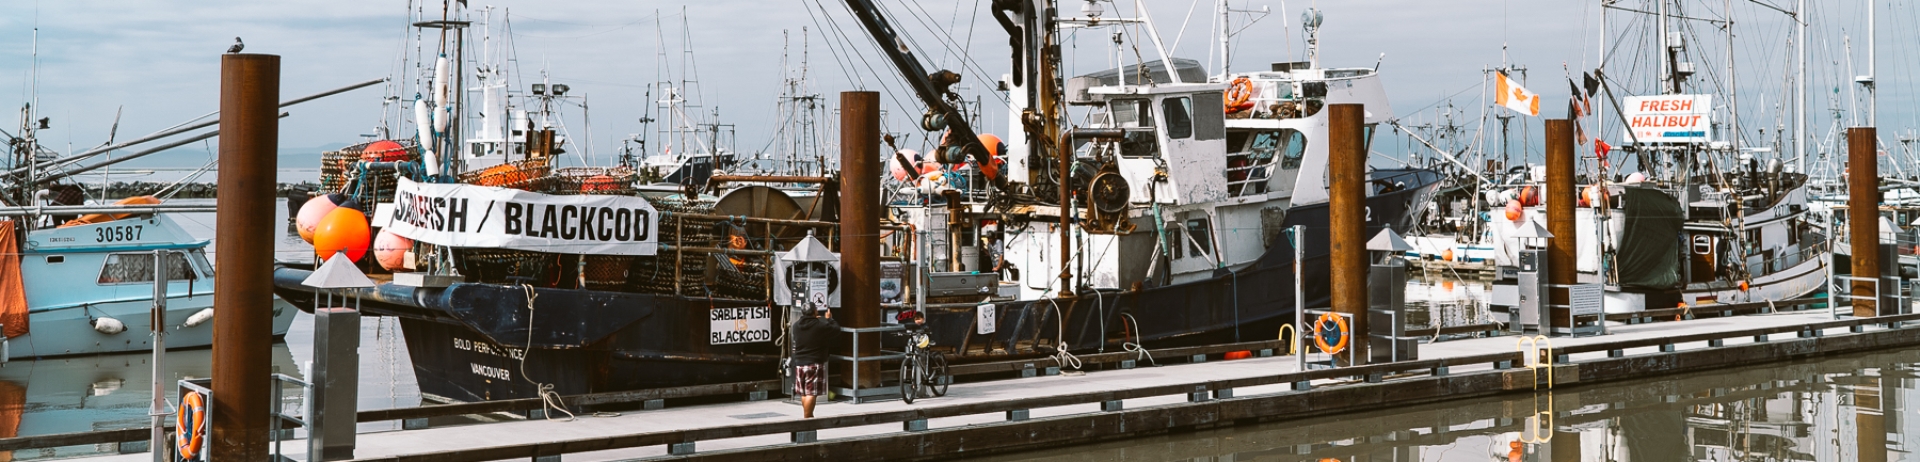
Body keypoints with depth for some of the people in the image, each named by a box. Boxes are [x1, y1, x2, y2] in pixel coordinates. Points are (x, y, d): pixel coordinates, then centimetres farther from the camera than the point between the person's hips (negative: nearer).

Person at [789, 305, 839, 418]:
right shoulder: (821, 325, -16)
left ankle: (809, 417, 27)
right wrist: (829, 319, 13)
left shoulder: (796, 325, 0)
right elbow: (836, 330, -4)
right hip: (815, 363, -6)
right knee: (811, 393, -4)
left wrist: (816, 319, 21)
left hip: (799, 363, 6)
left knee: (804, 393, 15)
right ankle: (807, 418, -7)